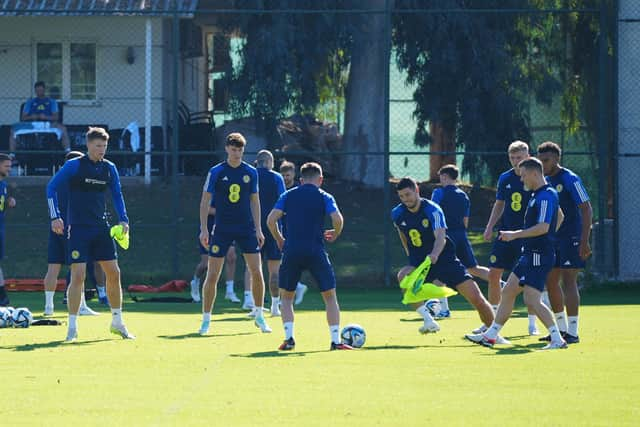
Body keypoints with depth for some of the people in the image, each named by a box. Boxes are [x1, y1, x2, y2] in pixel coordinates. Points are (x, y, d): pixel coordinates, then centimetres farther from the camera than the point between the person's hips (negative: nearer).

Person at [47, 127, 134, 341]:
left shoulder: (109, 168, 7)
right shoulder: (74, 166, -7)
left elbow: (117, 194, 19)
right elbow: (51, 187, -3)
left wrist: (123, 219, 6)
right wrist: (55, 217, -12)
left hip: (101, 228, 5)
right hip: (78, 228, -5)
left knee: (114, 273, 3)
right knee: (78, 275, -12)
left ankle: (117, 322, 17)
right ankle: (72, 327, -4)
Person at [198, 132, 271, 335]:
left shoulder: (251, 172, 4)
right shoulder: (216, 172, -4)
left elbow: (254, 201, 12)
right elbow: (205, 200, 0)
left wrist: (258, 229, 7)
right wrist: (203, 229, -6)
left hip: (247, 228, 2)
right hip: (222, 229, -2)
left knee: (257, 272, -3)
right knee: (212, 275, -4)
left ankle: (259, 317, 11)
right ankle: (206, 319, 7)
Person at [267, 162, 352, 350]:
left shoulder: (288, 196, 11)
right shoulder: (324, 197, 5)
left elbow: (271, 220, 0)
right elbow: (338, 219, -10)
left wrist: (280, 240, 15)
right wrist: (335, 235, 10)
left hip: (291, 251, 1)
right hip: (316, 252, -1)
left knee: (286, 296, 16)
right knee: (330, 296, 9)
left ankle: (289, 337, 0)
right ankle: (335, 340, 1)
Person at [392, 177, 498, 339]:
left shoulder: (432, 210, -18)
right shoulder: (397, 214, -4)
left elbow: (440, 238, -33)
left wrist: (434, 254, -53)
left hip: (444, 258, -3)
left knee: (476, 298, -10)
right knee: (403, 276, -33)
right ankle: (429, 321, -28)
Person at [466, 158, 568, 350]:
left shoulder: (546, 196, -17)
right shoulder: (540, 194, 14)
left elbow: (543, 227, -26)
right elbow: (560, 217, 29)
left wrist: (515, 234, -21)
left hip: (539, 256, -11)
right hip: (529, 254, 11)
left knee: (532, 301, -16)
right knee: (507, 292, 15)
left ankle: (557, 340, -16)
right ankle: (490, 335, 23)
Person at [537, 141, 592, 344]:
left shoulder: (570, 179, -12)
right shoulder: (545, 182, 11)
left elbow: (586, 209, -15)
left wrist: (584, 241, -21)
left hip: (571, 238, -8)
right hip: (552, 239, 8)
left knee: (568, 281, -11)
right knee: (551, 282, 9)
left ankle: (572, 332, -10)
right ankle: (561, 329, 19)